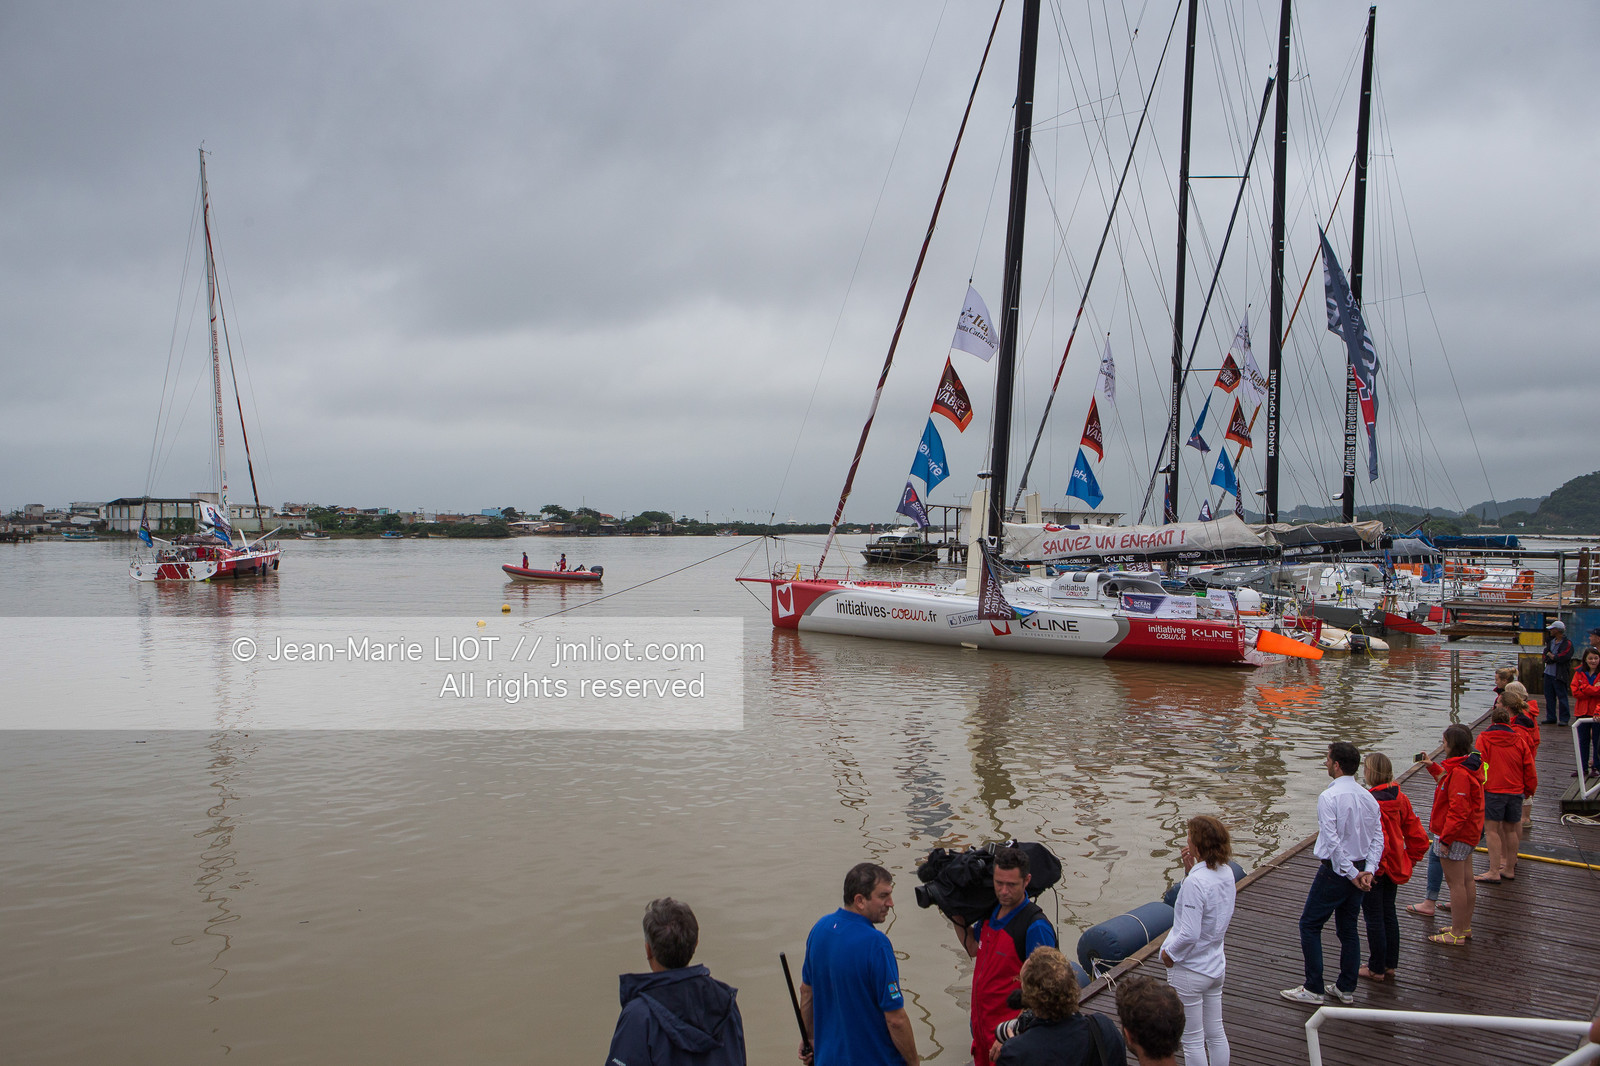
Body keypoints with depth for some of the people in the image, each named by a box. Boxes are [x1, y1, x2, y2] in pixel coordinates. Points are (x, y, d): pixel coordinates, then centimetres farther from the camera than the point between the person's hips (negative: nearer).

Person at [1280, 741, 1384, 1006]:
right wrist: (1368, 870, -3)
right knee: (1348, 928, 17)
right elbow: (1378, 838, 3)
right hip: (1360, 869, 7)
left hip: (1336, 870, -7)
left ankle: (1313, 989, 6)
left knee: (1310, 925, 4)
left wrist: (1351, 873, -15)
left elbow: (1332, 842, -23)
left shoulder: (1329, 797, -19)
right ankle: (1346, 988, 24)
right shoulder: (1368, 797, 4)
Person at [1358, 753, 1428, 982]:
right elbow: (1418, 837, 5)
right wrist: (1408, 861, 13)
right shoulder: (1400, 798, 0)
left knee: (1374, 918, 5)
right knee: (1389, 914, 19)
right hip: (1394, 867, 8)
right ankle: (1390, 965, 29)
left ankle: (1376, 969, 16)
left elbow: (1377, 841, -30)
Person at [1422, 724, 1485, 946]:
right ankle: (1465, 927, 28)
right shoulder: (1469, 765, 7)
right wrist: (1433, 767, 21)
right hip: (1468, 833, 10)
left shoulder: (1459, 773, -25)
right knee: (1467, 880, 17)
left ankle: (1457, 934, 5)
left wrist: (1445, 839, -21)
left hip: (1456, 835, -10)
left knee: (1455, 882, -2)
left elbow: (1458, 810, -26)